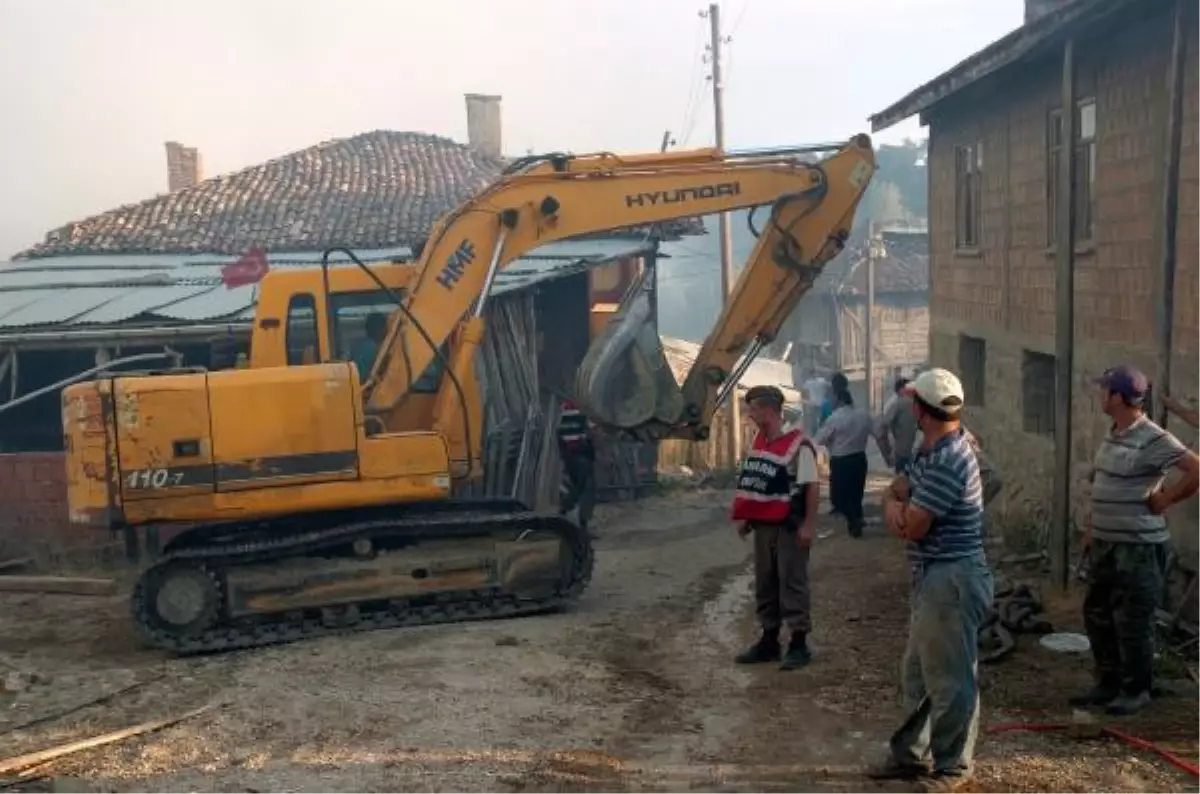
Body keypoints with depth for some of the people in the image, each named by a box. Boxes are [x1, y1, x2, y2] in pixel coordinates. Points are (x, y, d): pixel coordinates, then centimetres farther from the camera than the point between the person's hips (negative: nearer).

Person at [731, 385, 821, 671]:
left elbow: (813, 486, -16)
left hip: (789, 527, -8)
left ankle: (799, 644, 9)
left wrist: (809, 524, -17)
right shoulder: (758, 440, 9)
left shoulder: (798, 444, -16)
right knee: (764, 584, 13)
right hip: (763, 526, 8)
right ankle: (769, 641, 24)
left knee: (792, 584, 0)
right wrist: (744, 517, 14)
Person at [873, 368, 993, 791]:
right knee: (918, 673, 19)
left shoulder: (948, 462, -24)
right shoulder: (930, 451, 10)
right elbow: (898, 489, 15)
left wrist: (899, 506, 1)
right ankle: (912, 753, 31)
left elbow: (912, 527, -21)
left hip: (951, 580, -11)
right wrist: (895, 503, -9)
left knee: (949, 679, 2)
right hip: (931, 578, 11)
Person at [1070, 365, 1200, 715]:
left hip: (1138, 547, -9)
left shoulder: (1152, 439, -18)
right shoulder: (1112, 435, 9)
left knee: (1132, 622, 1)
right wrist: (1093, 529, 17)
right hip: (1105, 545, 9)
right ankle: (1108, 683, 28)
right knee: (1097, 615, 15)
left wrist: (1164, 499, -16)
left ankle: (1137, 690, 16)